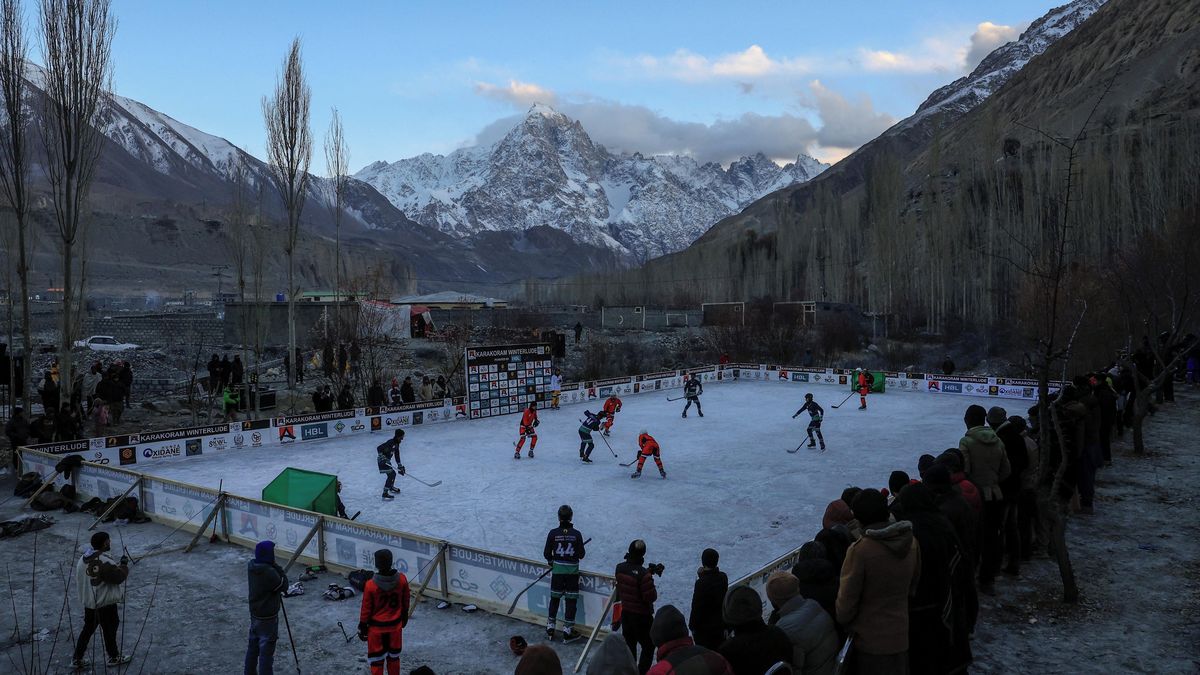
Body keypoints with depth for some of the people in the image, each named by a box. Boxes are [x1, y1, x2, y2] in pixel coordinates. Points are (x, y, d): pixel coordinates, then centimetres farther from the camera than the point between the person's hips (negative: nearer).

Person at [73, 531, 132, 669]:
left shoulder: (84, 558, -2)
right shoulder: (103, 562, -30)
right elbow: (119, 577, -24)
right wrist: (124, 565, -6)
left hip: (89, 602, 8)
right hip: (105, 604, -8)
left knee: (88, 628, 22)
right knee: (109, 630, 11)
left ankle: (77, 659, 30)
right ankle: (114, 658, 28)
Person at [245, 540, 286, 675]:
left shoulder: (251, 566, -3)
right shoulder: (269, 572, -28)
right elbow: (283, 586, -14)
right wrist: (278, 568, -12)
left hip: (255, 614, 8)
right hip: (268, 618, -8)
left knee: (253, 646, 21)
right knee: (266, 651, 1)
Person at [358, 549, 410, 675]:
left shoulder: (371, 585, -25)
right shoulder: (402, 579, -16)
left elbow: (366, 609, -13)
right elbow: (405, 603, 0)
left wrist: (362, 627, 2)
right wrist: (404, 617, 18)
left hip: (376, 627, -3)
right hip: (395, 625, 3)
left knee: (376, 659, 14)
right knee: (393, 656, 21)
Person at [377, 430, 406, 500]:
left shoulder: (396, 444, 8)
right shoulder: (390, 442, -22)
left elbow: (397, 455, 17)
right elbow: (379, 448, -28)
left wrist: (400, 465, 17)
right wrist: (382, 457, -33)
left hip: (387, 460, 10)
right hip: (382, 461, -10)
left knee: (393, 473, 23)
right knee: (391, 475, -15)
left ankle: (391, 487, 49)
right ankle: (385, 493, -16)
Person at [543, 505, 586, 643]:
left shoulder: (553, 533, -9)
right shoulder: (576, 534, -10)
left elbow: (547, 553, -4)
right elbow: (581, 554, -5)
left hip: (557, 570, 1)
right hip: (572, 571, -1)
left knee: (554, 599, 14)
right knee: (571, 600, 6)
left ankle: (550, 629, 22)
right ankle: (567, 632, 8)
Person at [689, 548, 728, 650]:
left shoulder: (701, 583, -24)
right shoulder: (723, 577, -4)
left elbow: (696, 607, -19)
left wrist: (692, 626, -6)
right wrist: (703, 575, 0)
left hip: (704, 627, -6)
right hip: (720, 625, 7)